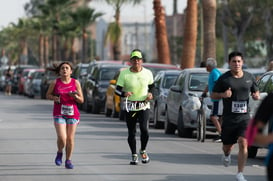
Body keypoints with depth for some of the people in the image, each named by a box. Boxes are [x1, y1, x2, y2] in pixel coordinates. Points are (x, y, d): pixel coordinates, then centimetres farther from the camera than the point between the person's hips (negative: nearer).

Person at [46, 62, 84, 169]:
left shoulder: (75, 83, 2)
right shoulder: (55, 82, 0)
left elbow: (81, 100, 5)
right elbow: (48, 95, 10)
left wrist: (75, 96, -17)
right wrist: (54, 98, -10)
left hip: (72, 113, 1)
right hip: (59, 114, -1)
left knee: (70, 138, 3)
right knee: (62, 138, -14)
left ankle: (68, 160, 16)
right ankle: (59, 153, 17)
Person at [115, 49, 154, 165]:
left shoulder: (148, 73, 1)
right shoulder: (124, 73, -5)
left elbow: (151, 86, 18)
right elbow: (117, 90, -3)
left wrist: (150, 94, -4)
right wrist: (124, 93, -25)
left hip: (144, 106, 0)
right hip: (130, 106, 0)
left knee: (144, 129, -18)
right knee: (131, 132, 4)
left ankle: (143, 151, 7)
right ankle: (134, 155, 22)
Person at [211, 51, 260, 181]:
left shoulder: (249, 77, 5)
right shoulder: (224, 78, -3)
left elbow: (255, 92, 19)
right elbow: (213, 95, 2)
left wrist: (256, 95, -5)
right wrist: (223, 95, -19)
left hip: (244, 117, 1)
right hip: (228, 118, -1)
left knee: (243, 143, -16)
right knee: (227, 146, 11)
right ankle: (227, 155, 50)